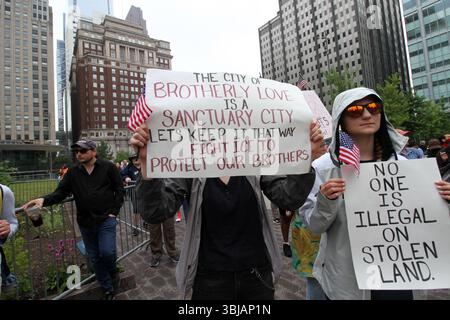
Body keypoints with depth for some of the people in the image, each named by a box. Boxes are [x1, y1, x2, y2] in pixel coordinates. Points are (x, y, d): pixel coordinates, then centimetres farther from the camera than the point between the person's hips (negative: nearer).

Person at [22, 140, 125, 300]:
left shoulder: (108, 167, -6)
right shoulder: (73, 173, 5)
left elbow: (119, 190, -4)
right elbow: (60, 192, 1)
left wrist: (114, 211, -8)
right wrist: (44, 199, -19)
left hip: (106, 219, -4)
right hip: (85, 223, 4)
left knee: (107, 252, -13)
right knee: (95, 258, 12)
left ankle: (113, 273, 23)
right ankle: (108, 290, 31)